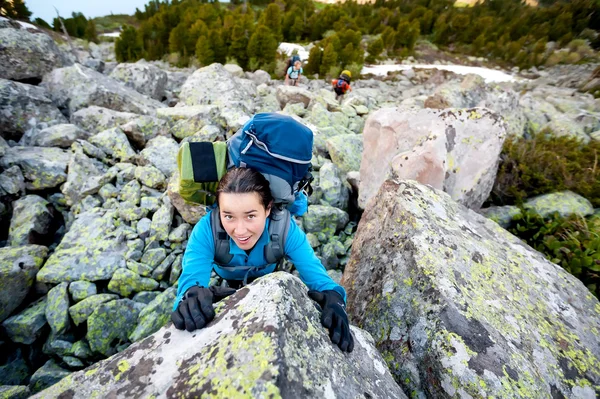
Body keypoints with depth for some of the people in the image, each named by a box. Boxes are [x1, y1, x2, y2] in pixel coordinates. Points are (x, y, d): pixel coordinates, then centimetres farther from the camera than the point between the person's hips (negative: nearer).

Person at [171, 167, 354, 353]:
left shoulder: (285, 228, -39)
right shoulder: (206, 230, -39)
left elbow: (317, 277, -42)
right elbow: (191, 277, -48)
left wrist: (334, 299, -64)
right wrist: (191, 296, -73)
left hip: (268, 277, -1)